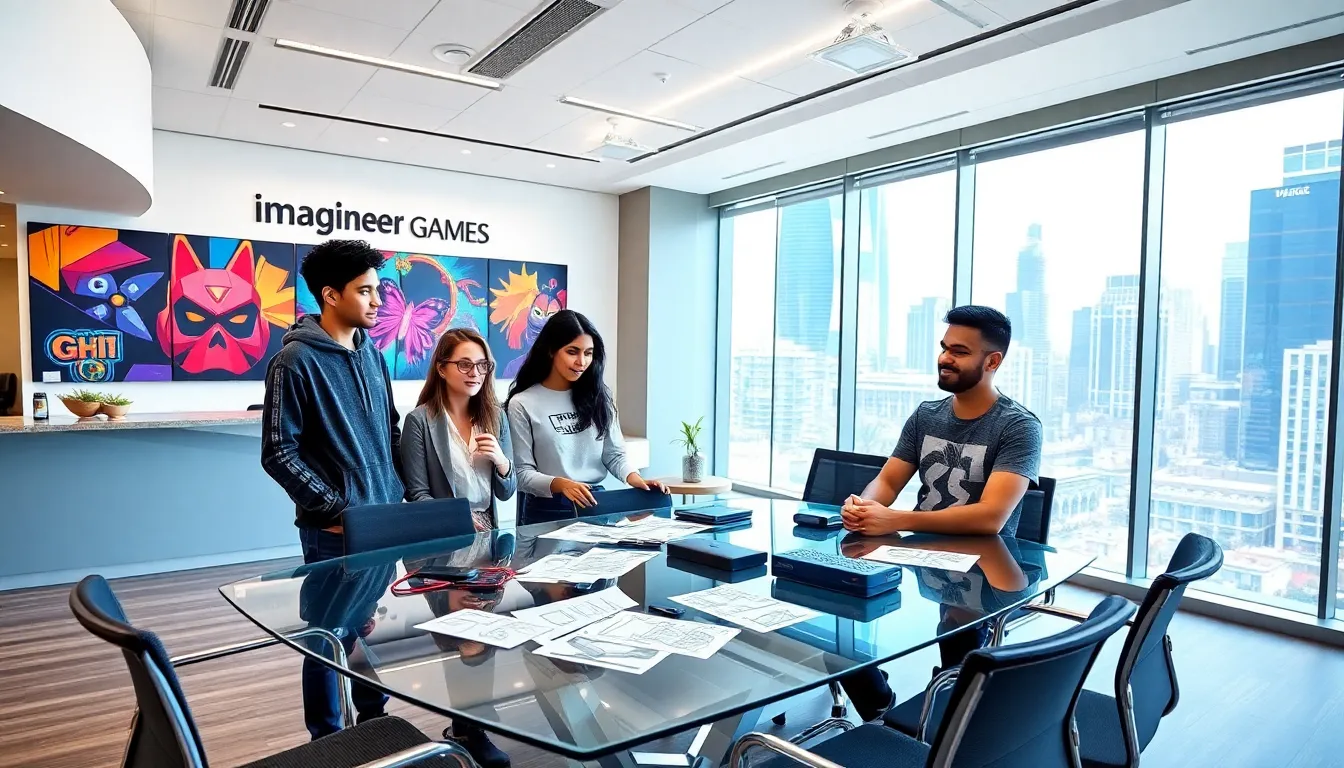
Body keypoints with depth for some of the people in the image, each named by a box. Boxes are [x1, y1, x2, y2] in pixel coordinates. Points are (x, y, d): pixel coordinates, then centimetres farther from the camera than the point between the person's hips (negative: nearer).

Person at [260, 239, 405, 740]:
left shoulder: (372, 354, 8)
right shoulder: (296, 360, -12)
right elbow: (278, 453, -13)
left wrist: (398, 494, 6)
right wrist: (336, 509, -15)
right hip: (333, 529, -6)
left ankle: (374, 720, 35)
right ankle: (327, 738, 26)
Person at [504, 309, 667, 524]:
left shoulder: (598, 396, 7)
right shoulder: (523, 404, -4)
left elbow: (614, 454, 8)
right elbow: (522, 472, -5)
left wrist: (634, 478, -12)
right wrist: (561, 484, -23)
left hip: (594, 504, 2)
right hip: (547, 511, -2)